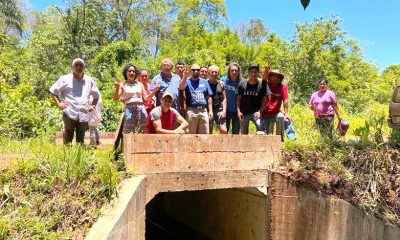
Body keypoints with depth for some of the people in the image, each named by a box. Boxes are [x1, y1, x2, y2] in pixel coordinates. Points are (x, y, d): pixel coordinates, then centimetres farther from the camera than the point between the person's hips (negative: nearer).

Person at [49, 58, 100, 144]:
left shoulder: (89, 81, 15)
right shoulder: (65, 79, 6)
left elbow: (96, 95, 27)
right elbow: (53, 91, 10)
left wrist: (93, 105, 12)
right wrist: (58, 103, -2)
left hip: (83, 114, 3)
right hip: (70, 113, -3)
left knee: (80, 140, 8)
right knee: (68, 139, -3)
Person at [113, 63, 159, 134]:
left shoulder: (140, 84, 18)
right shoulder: (122, 85, 9)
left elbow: (146, 98, 14)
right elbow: (115, 99, 1)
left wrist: (155, 90, 2)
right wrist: (117, 88, -15)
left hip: (141, 108, 3)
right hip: (129, 109, -3)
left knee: (143, 132, 1)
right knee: (127, 132, -7)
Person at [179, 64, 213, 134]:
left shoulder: (204, 82, 13)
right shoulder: (187, 81, 4)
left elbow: (209, 97, 12)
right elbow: (181, 87, -20)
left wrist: (210, 110, 6)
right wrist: (185, 76, -33)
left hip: (203, 110, 3)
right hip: (191, 111, -3)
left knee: (204, 133, 7)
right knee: (191, 134, 3)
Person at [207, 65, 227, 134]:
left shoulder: (221, 84, 8)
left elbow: (224, 98, 10)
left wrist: (224, 111, -1)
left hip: (219, 109, 2)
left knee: (224, 130, -9)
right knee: (209, 131, 4)